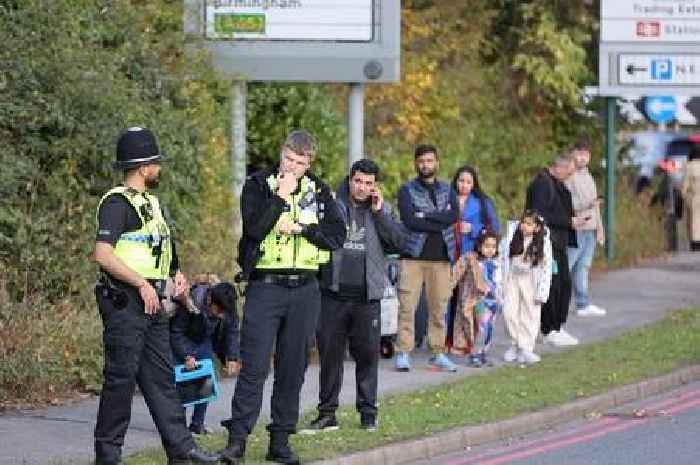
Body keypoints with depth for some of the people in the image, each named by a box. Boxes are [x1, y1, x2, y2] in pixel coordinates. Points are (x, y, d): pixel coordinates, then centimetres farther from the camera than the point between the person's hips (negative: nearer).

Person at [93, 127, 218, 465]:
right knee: (121, 377, -5)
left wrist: (175, 274, 12)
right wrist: (143, 284, -21)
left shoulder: (150, 202, 18)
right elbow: (103, 254, -23)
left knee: (162, 377, 9)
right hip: (124, 302, -9)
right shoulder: (117, 203, -13)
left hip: (152, 302, 9)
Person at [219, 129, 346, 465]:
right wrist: (281, 197, -16)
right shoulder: (258, 184, -1)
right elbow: (254, 228, -15)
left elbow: (337, 235, 1)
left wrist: (299, 227, -9)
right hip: (265, 285, -4)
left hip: (304, 289, 4)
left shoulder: (318, 190, 9)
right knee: (254, 367, -9)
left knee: (293, 368, 6)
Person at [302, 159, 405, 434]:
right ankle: (327, 414, 11)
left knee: (368, 355, 4)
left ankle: (368, 413, 14)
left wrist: (379, 212, -5)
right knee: (330, 355, 3)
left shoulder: (381, 210, 10)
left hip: (367, 297, 1)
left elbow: (399, 242, -1)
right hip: (334, 295, -1)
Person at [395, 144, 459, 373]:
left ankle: (438, 353, 10)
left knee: (439, 306, 3)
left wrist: (425, 215, -11)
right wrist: (439, 222, -10)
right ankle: (404, 353, -4)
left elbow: (453, 216, -4)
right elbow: (409, 219, -10)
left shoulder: (447, 190, 15)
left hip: (441, 256, 3)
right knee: (407, 305, -7)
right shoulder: (407, 190, 5)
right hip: (413, 255, -3)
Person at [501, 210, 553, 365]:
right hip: (512, 278, 2)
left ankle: (526, 348, 8)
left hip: (530, 282, -1)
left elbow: (546, 269, -8)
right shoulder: (512, 237, -7)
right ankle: (515, 343, 15)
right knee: (509, 313, -4)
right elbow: (504, 259, -2)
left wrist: (541, 293, -10)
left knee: (530, 315, 1)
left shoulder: (543, 243, -12)